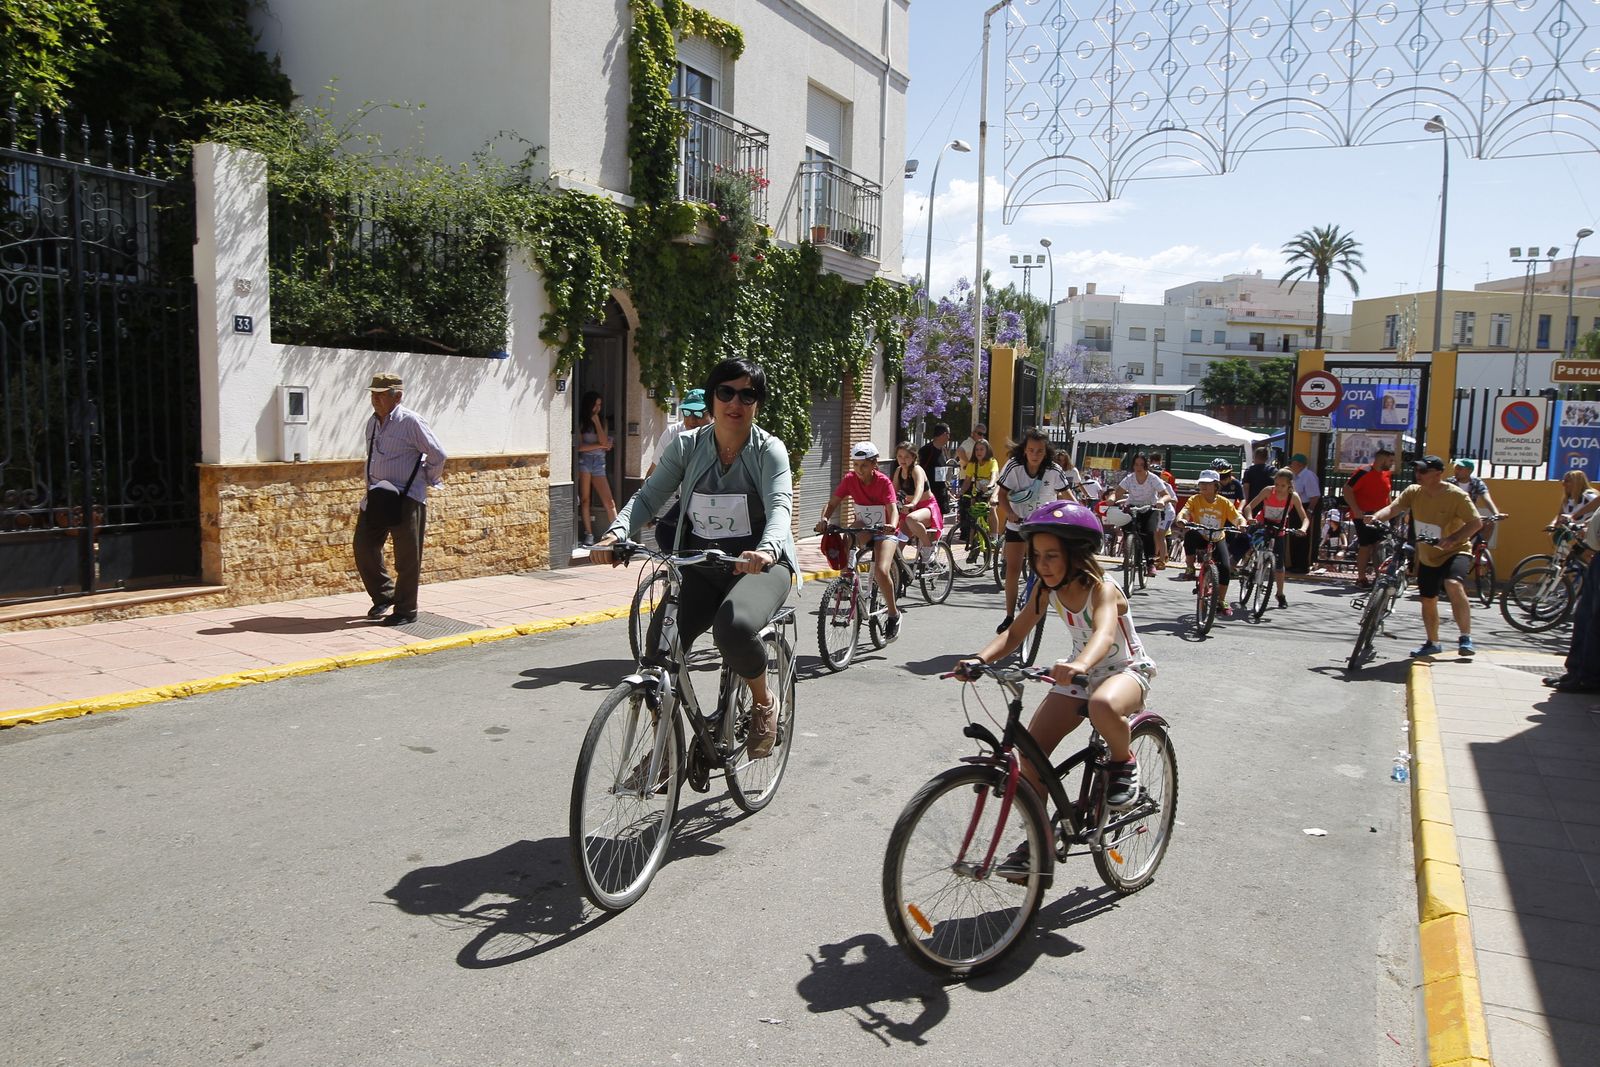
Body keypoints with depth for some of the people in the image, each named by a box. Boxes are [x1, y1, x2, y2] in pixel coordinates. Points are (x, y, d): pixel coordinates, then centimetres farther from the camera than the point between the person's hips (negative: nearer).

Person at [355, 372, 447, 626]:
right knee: (364, 548, 6)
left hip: (407, 499, -7)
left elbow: (438, 455, -9)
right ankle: (383, 596, 26)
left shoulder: (411, 421, -11)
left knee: (407, 559, 1)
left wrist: (428, 480, 2)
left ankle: (406, 610, 12)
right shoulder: (372, 422, 12)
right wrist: (372, 487, 18)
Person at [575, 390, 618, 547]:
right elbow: (579, 446, -8)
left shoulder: (601, 421, 15)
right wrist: (600, 446, -2)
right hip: (584, 460, -3)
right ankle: (589, 534, -2)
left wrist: (597, 422, -3)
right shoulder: (580, 423, 2)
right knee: (584, 499, -4)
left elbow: (604, 442, -1)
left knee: (609, 502, -4)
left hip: (599, 462, 3)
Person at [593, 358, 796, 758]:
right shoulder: (687, 446, 1)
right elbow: (649, 496, -4)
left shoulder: (769, 449, -7)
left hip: (759, 564, -3)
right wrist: (617, 532, -25)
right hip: (700, 565, 4)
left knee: (733, 627, -35)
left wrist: (767, 549, -45)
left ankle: (764, 700, -2)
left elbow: (779, 505, -23)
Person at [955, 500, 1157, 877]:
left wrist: (1079, 665, -68)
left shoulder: (1101, 589, -26)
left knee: (1103, 706, -42)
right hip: (1078, 673, 6)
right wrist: (980, 659, -33)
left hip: (1126, 670, -6)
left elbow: (1103, 634, -46)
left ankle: (1124, 764, -9)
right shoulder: (1048, 590, -8)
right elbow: (1014, 634, -13)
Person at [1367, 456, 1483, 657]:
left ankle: (1466, 638, -21)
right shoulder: (1414, 492, -5)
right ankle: (1432, 643, 36)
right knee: (1428, 601, 14)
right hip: (1427, 557, 6)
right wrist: (1376, 518, -38)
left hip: (1454, 552, -6)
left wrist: (1453, 538, -34)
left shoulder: (1456, 495, -18)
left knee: (1453, 585, -33)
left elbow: (1476, 522, -19)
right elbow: (1393, 508, -16)